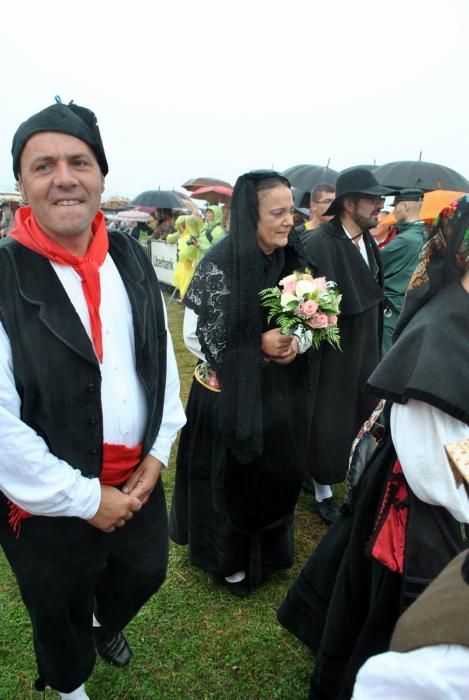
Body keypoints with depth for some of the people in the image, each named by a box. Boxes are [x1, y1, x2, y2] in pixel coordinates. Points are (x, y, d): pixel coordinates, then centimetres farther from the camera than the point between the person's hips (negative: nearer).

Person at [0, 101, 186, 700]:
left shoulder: (131, 258, -2)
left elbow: (161, 359, 4)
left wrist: (157, 453, -2)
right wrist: (84, 498, -15)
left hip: (137, 479, 5)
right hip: (50, 503, -4)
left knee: (145, 574, 27)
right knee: (61, 617, 21)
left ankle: (107, 623, 62)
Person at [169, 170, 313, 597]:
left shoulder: (294, 259, -2)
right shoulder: (219, 264, -18)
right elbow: (196, 336, -15)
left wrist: (297, 342, -14)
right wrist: (258, 345, -23)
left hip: (282, 392, 5)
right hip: (230, 396, -5)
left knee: (278, 473, 18)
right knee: (233, 477, 12)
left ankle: (269, 548, 46)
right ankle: (229, 557, 39)